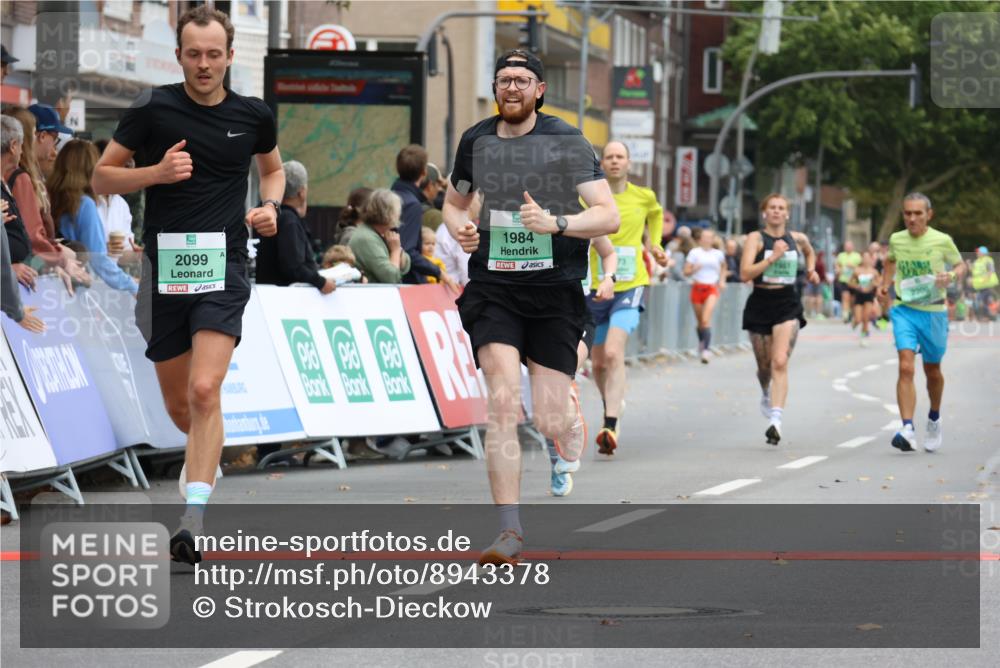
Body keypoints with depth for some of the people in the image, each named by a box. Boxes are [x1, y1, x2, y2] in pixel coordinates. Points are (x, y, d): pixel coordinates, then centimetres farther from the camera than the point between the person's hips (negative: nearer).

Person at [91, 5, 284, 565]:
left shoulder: (254, 115, 4)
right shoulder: (153, 110, -2)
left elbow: (273, 166, 25)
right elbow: (102, 177, 3)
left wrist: (270, 206, 4)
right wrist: (156, 172, -14)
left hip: (224, 268, -1)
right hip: (165, 267, 1)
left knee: (205, 392, -19)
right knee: (180, 406, 11)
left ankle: (195, 519, -23)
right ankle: (209, 454, 46)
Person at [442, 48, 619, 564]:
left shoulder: (567, 142, -3)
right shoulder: (475, 141, 7)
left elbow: (609, 216, -8)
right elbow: (454, 201, 24)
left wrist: (556, 223, -25)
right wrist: (459, 228, 1)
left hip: (555, 290, -1)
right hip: (493, 287, 1)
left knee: (550, 421, -2)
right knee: (503, 402, -17)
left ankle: (576, 430, 38)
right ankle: (509, 531, -18)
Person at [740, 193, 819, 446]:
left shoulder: (798, 239, 7)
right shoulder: (756, 238, -4)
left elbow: (809, 252, 33)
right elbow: (745, 273, -17)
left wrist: (811, 270, 18)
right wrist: (773, 256, -21)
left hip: (788, 304, 0)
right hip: (761, 304, 0)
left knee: (780, 362, -17)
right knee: (764, 366, 14)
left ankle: (776, 419, -26)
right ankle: (766, 393, 50)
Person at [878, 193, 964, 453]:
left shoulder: (942, 241, -7)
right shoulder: (896, 240, 1)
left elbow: (960, 265, 7)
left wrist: (952, 276, -14)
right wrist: (885, 285, 10)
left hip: (933, 312, 0)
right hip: (903, 310, 0)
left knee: (932, 371, 16)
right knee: (906, 368, -18)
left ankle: (934, 420, 42)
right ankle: (907, 429, -26)